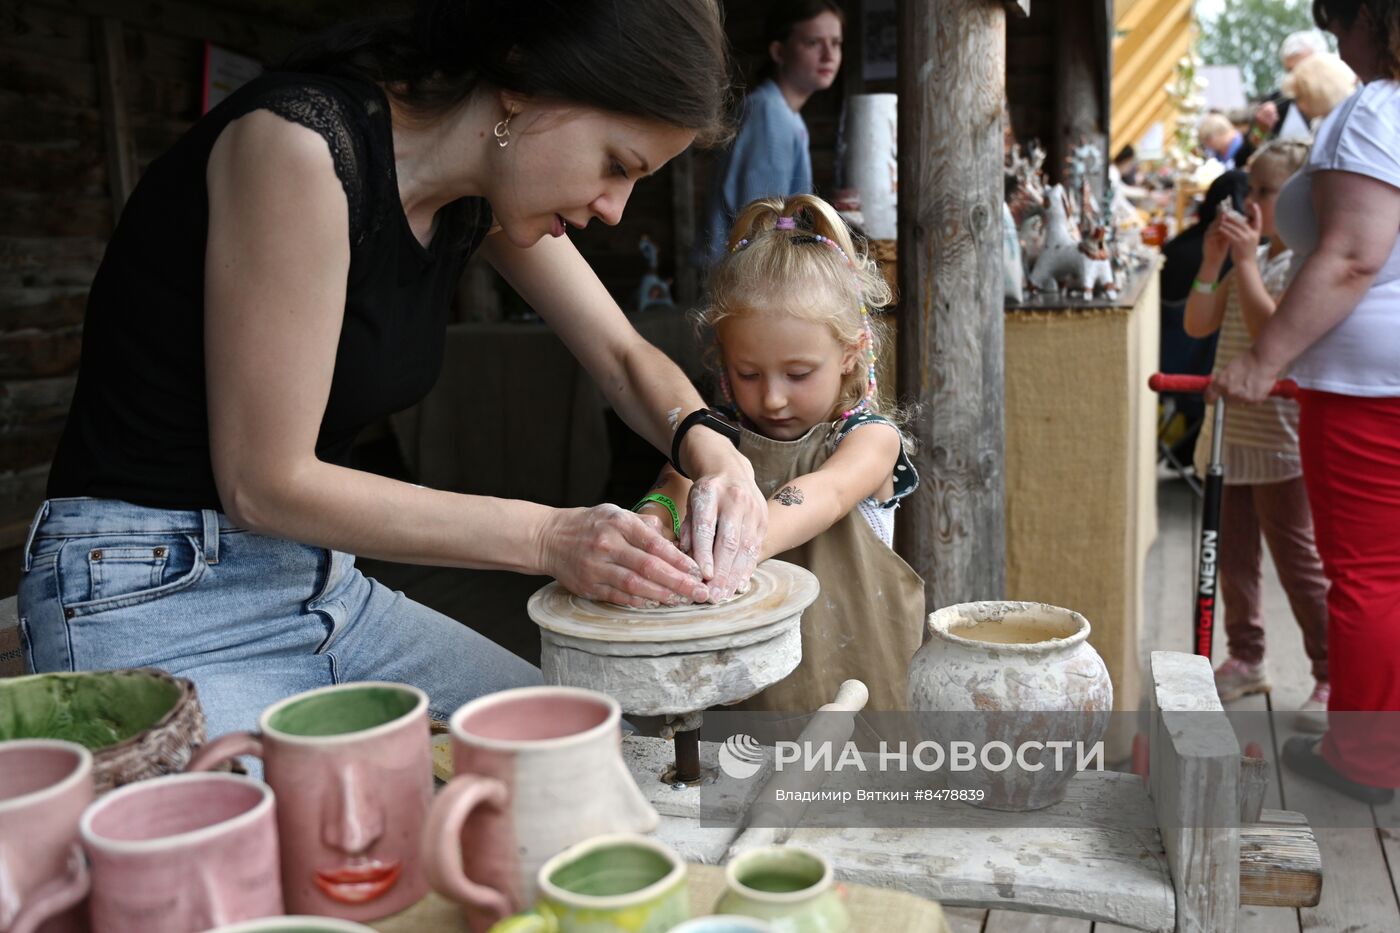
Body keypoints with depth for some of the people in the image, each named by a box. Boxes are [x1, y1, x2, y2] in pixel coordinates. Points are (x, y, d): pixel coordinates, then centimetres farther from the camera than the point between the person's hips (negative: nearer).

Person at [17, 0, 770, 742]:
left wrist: (710, 450, -11)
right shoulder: (302, 142, -23)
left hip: (327, 589, 8)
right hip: (156, 601, -7)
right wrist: (544, 537, -21)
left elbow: (624, 359, 11)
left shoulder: (481, 192, 0)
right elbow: (264, 483, -21)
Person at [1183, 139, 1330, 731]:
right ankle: (1246, 659, 28)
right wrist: (1212, 260, -2)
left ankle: (1334, 678, 10)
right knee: (1232, 554, 14)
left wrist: (1245, 260, -19)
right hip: (1232, 430, 8)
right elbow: (1198, 325, 7)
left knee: (1298, 560, -2)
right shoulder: (1251, 258, 12)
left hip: (1279, 437, -8)